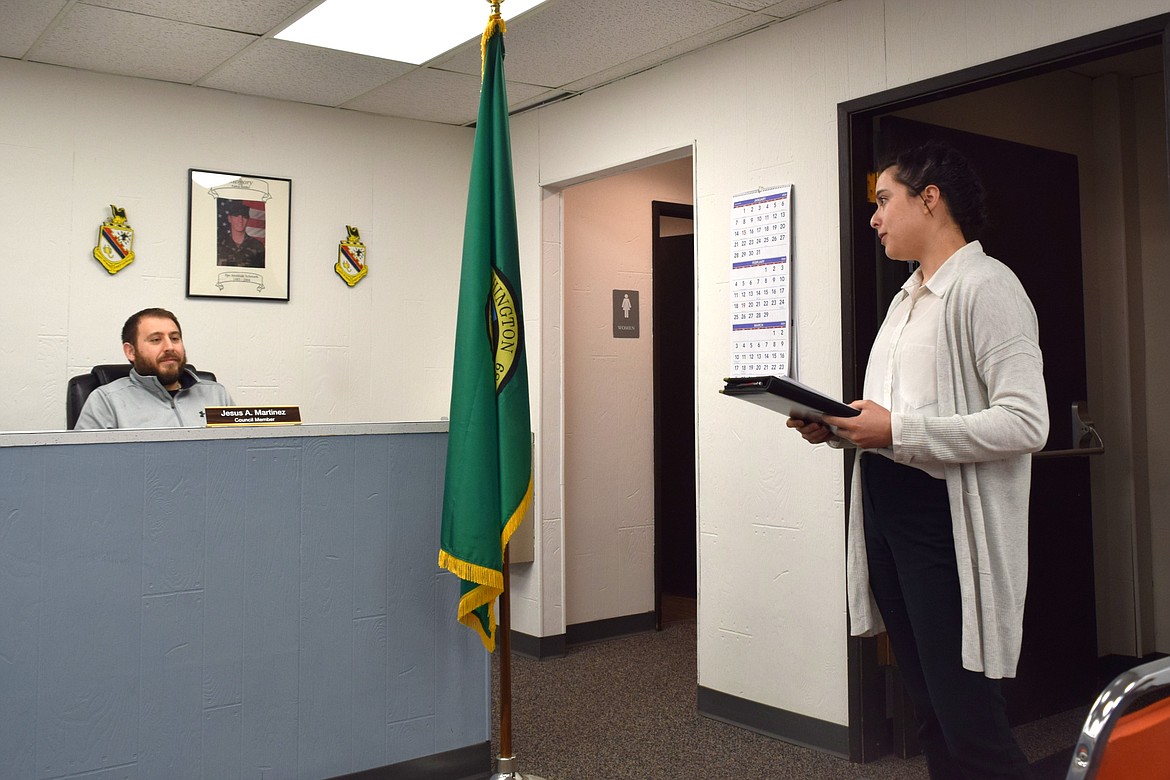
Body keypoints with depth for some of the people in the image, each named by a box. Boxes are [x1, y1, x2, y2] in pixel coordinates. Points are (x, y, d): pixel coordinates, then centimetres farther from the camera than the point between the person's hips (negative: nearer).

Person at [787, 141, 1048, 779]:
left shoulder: (985, 285, -9)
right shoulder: (907, 297, 19)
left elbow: (1025, 422, -19)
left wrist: (896, 431, -21)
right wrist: (839, 430, 5)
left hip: (947, 525, -8)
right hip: (886, 514, 9)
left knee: (968, 725, -4)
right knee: (929, 716, 15)